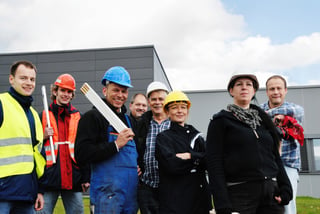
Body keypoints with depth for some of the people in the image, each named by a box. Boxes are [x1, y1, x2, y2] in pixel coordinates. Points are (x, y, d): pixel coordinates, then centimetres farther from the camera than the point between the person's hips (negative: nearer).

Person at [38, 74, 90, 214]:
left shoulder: (78, 117, 10)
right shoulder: (43, 116, 6)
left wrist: (86, 178, 5)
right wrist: (43, 137, -10)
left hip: (73, 180, 2)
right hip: (49, 177, -1)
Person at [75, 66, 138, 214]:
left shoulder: (128, 120, 19)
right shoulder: (92, 117, -4)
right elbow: (81, 155, -15)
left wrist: (139, 165, 11)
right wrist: (116, 145, -18)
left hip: (132, 193, 7)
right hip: (107, 193, -7)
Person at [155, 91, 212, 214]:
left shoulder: (197, 136, 14)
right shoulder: (163, 137, -1)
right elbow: (172, 165, -16)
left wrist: (190, 156, -14)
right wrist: (198, 158, -7)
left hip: (200, 198, 5)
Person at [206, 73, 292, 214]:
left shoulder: (263, 119, 16)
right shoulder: (221, 121, 1)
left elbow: (275, 156, 16)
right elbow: (214, 162, -7)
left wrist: (285, 188, 2)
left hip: (271, 192, 5)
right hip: (239, 193, -4)